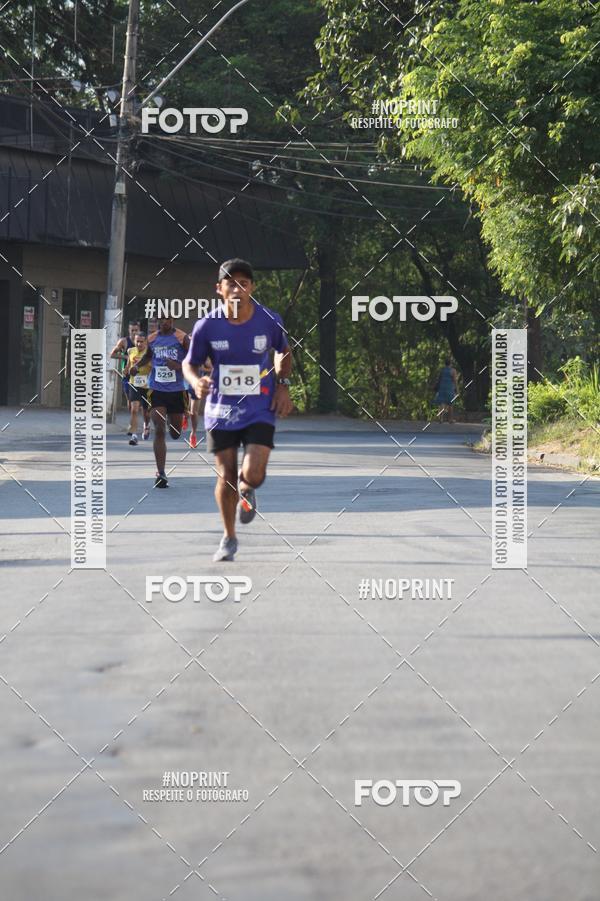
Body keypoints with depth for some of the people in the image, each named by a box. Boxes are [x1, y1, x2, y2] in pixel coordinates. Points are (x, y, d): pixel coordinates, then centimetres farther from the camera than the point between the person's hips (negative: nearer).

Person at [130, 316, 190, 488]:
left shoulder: (182, 338, -7)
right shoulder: (152, 339, 4)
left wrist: (179, 367, -23)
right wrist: (137, 365, 7)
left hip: (176, 390, -1)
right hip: (156, 389, 1)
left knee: (175, 434, 14)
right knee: (159, 431, -13)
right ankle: (161, 474, -15)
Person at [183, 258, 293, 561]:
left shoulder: (270, 320, -7)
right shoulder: (207, 326, -10)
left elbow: (283, 352, 13)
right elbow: (190, 363, 4)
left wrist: (282, 385, 1)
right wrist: (196, 382, -18)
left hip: (260, 410, -1)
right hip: (221, 411, 1)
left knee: (253, 475, -16)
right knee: (226, 476, 5)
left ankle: (246, 491, 23)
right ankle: (229, 537, 26)